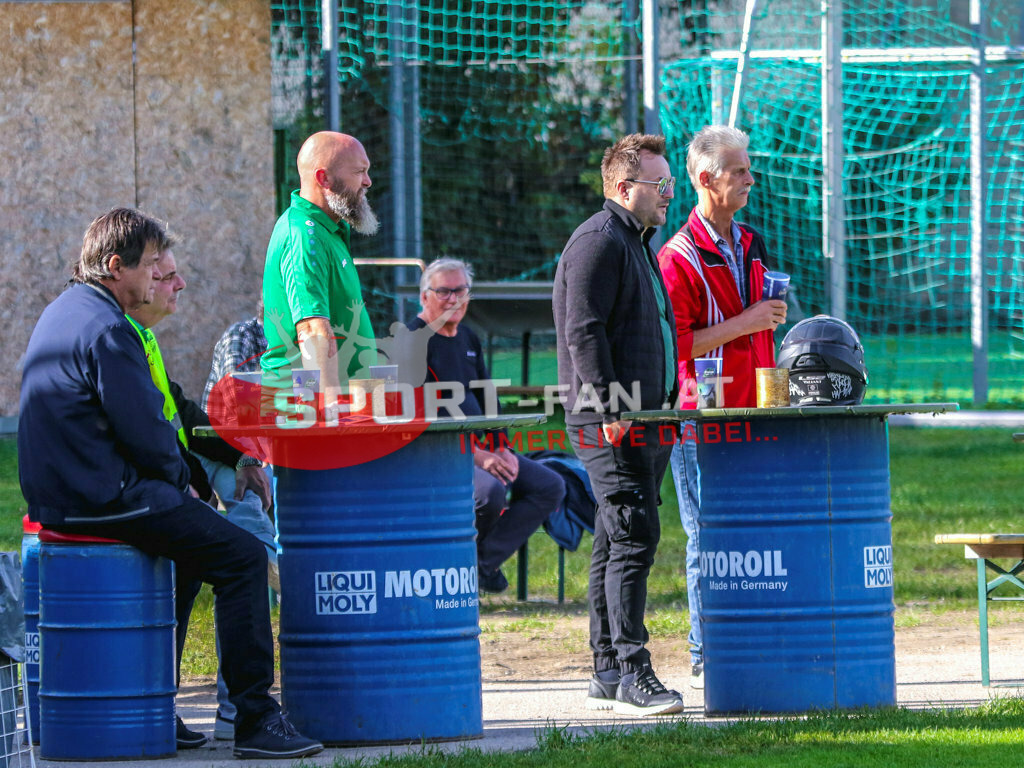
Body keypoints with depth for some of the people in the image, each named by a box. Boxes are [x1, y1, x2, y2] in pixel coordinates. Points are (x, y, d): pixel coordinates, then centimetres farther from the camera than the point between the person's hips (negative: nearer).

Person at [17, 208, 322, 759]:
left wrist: (175, 480, 18)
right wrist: (178, 480, 1)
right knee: (242, 556, -11)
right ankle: (255, 721, -15)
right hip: (101, 499, -11)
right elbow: (145, 430, -19)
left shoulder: (60, 314, 16)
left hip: (55, 491, 11)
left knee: (190, 546, 30)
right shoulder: (106, 330, -18)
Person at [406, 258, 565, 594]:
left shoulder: (468, 339, 17)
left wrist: (502, 450, 2)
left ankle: (485, 559, -6)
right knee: (490, 489, -35)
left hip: (477, 447, 9)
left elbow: (488, 402, 21)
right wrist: (476, 456, -24)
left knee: (550, 487, -3)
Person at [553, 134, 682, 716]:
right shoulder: (599, 241, -10)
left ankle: (608, 676, 12)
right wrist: (611, 410, -23)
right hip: (611, 423, -10)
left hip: (645, 418, 10)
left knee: (619, 544, 10)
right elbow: (583, 333, -18)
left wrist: (664, 407, 23)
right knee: (634, 537, -15)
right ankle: (630, 674, -17)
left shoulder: (637, 242, 22)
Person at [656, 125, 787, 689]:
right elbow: (671, 346, -16)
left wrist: (771, 319, 10)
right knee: (708, 542, -3)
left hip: (750, 412, 7)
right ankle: (705, 660, 2)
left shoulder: (749, 245, 16)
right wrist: (743, 324, -16)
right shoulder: (680, 257, -9)